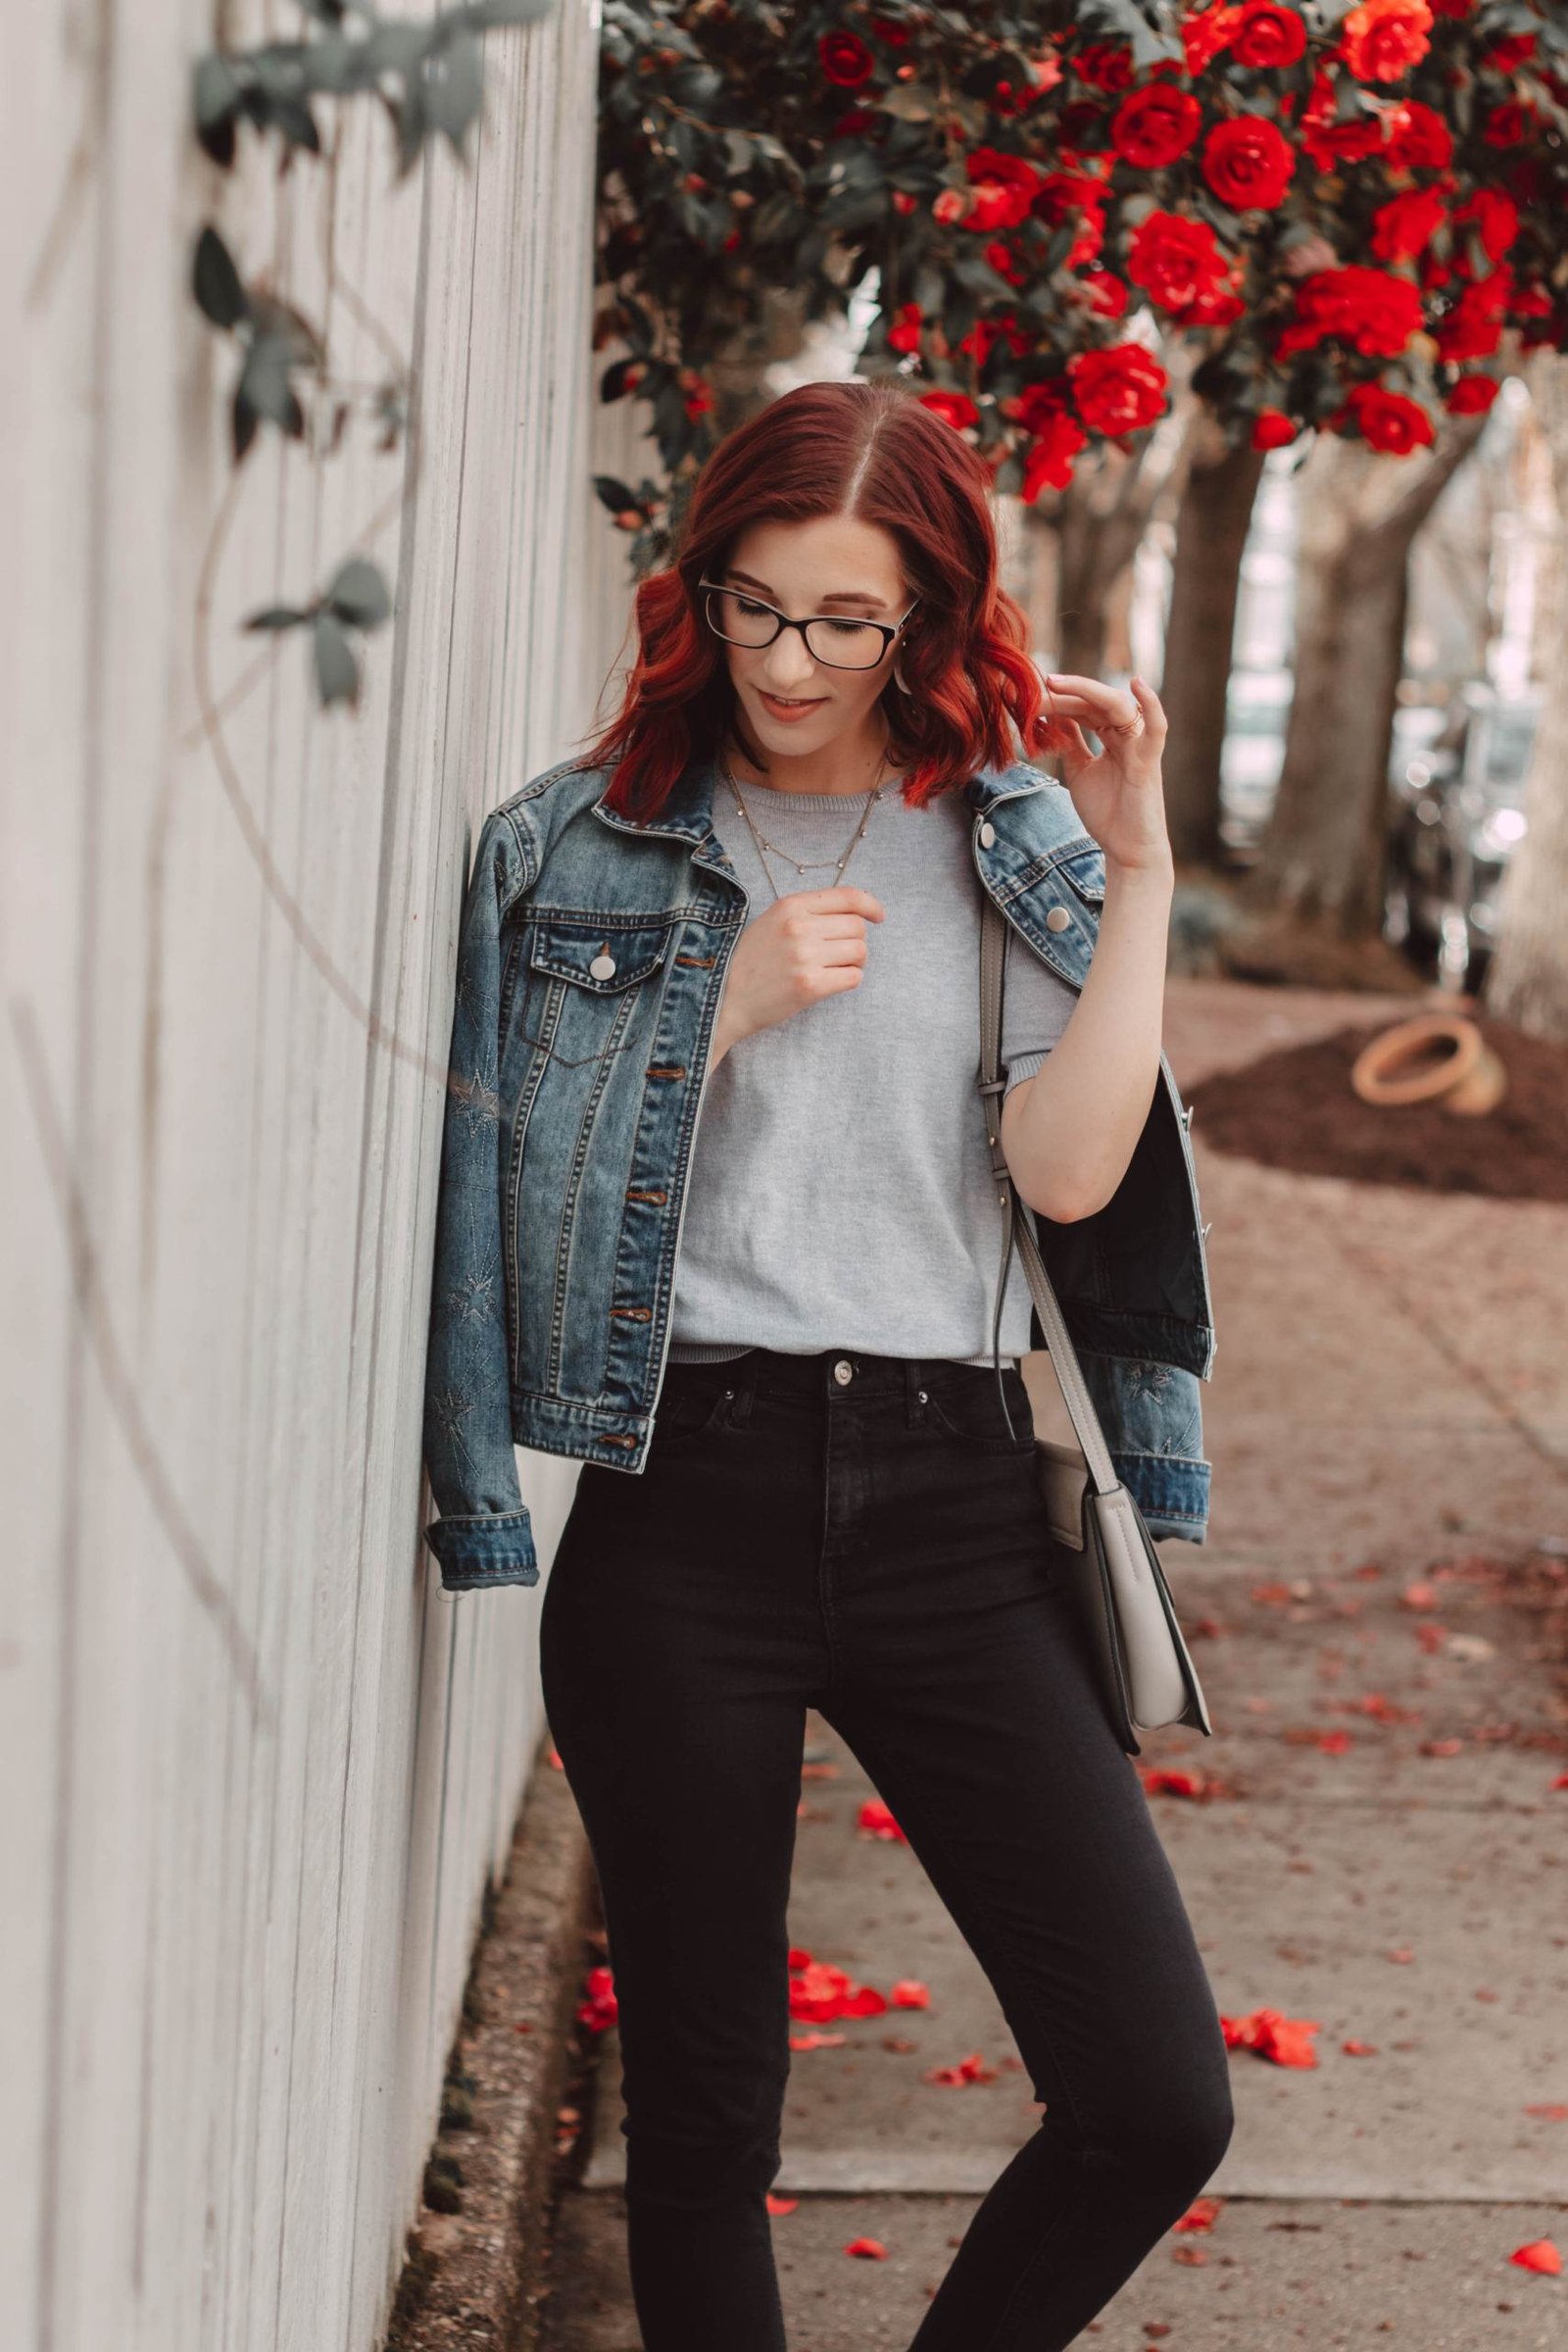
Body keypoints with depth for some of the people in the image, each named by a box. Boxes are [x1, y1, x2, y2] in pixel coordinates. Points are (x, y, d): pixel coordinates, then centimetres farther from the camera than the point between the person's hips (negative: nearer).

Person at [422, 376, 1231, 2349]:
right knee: (701, 2116, 6)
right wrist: (733, 1000, -8)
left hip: (949, 1499, 1)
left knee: (1157, 2102, -3)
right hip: (687, 1500, -1)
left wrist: (1137, 875, -6)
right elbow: (523, 1191, 0)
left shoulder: (1018, 843, 8)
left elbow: (1070, 1175, -5)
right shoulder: (580, 848, 6)